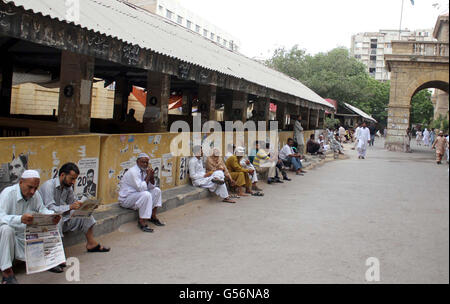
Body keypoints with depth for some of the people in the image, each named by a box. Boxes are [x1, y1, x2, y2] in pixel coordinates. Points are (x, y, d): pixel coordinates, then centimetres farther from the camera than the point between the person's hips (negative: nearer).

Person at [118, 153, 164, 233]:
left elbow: (151, 187, 6)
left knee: (156, 190, 7)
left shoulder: (144, 170, 5)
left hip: (138, 195, 10)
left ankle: (153, 216, 10)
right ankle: (142, 222, -26)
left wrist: (152, 177, -11)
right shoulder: (133, 172, -22)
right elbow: (141, 188, -30)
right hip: (126, 198, -10)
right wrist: (147, 176, -22)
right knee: (146, 195, -32)